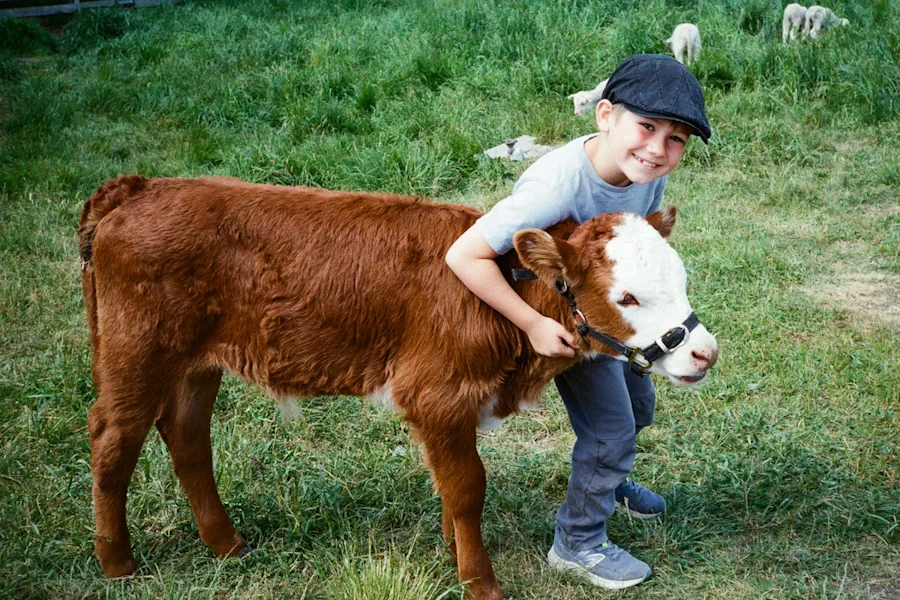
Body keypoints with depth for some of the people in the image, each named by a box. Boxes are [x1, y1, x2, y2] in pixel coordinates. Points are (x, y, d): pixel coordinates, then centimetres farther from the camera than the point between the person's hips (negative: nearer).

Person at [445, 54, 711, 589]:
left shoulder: (648, 171, -20)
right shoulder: (560, 184, -41)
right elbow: (465, 255, -41)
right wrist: (534, 324, -38)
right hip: (561, 319, -7)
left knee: (639, 405, 24)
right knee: (611, 429, -1)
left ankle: (609, 479, 54)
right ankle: (578, 542, 23)